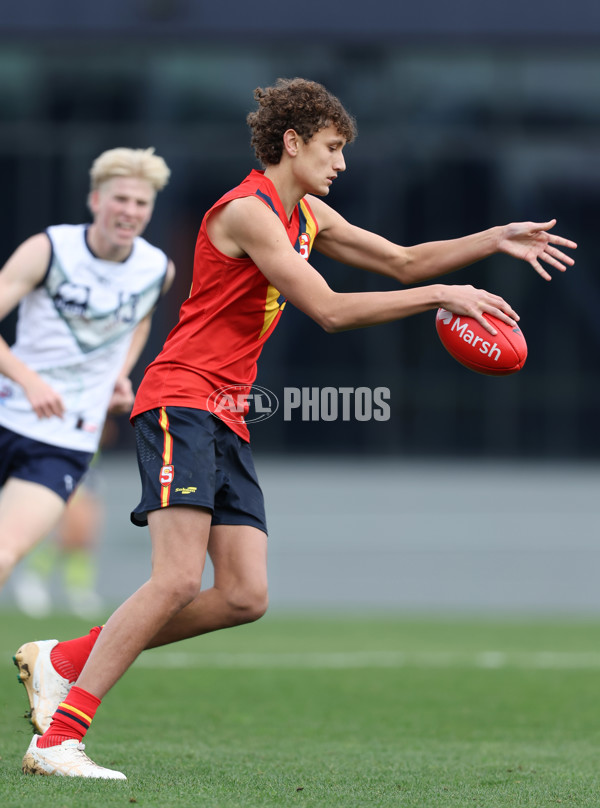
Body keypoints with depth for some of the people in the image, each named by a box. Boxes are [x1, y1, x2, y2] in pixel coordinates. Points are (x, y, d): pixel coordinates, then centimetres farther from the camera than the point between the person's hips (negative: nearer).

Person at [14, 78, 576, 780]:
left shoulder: (307, 215, 19)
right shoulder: (247, 210, -11)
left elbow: (402, 261, 26)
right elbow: (329, 311, -16)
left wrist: (495, 240, 14)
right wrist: (438, 296, -13)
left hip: (227, 420, 9)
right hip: (180, 400, -9)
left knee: (244, 598, -3)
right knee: (179, 579, -22)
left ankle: (65, 660, 6)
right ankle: (58, 739, -21)